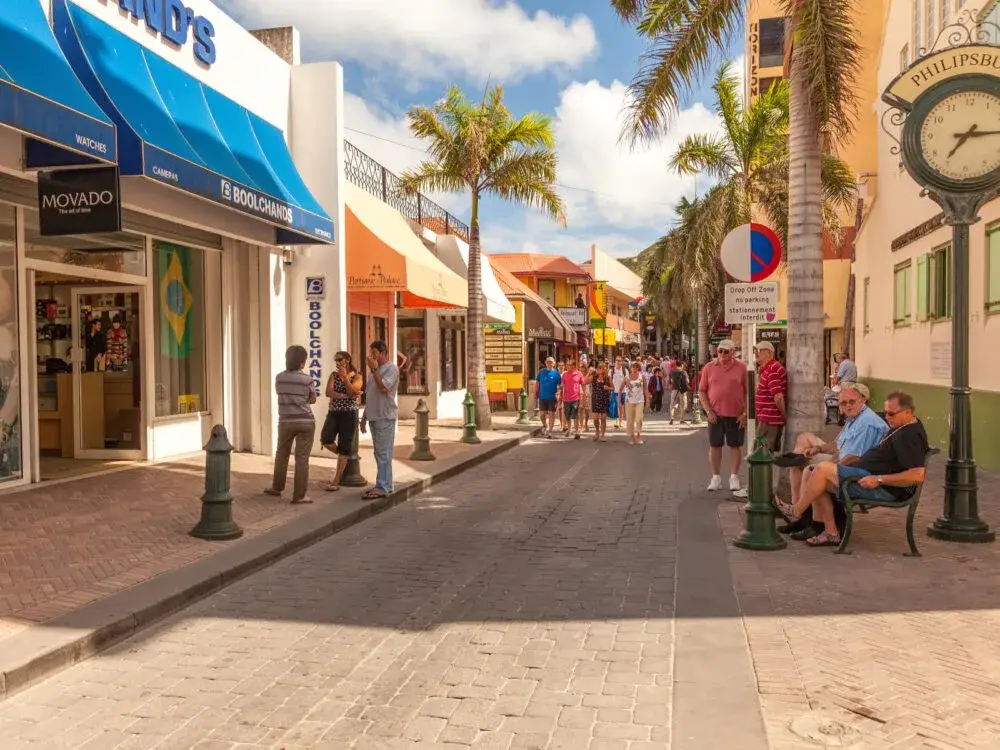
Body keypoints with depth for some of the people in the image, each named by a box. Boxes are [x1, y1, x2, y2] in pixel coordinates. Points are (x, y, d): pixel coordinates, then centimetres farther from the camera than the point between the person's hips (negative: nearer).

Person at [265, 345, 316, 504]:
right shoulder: (307, 379, -10)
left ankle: (277, 487, 34)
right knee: (302, 458, -1)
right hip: (305, 421, -3)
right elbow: (312, 400, 2)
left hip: (285, 421, 4)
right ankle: (299, 496, 2)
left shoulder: (279, 378, 0)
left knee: (281, 454, 20)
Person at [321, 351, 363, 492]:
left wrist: (344, 376, -19)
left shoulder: (357, 376, 1)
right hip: (333, 412, 3)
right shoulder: (334, 375, 8)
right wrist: (346, 396, -15)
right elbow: (328, 392, -6)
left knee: (343, 447, -3)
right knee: (325, 439, -18)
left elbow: (352, 391, -16)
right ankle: (343, 457, 14)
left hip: (349, 413, -3)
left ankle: (336, 482, 2)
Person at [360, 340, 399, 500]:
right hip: (374, 416, 9)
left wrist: (374, 369, -19)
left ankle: (382, 487, -7)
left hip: (385, 417, -9)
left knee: (383, 453, -8)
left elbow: (384, 388, -21)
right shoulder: (373, 371, 18)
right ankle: (386, 485, 18)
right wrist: (364, 417, 19)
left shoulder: (391, 369, -7)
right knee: (380, 453, 11)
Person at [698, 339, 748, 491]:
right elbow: (702, 391, 5)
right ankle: (716, 477, 16)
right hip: (715, 414, 1)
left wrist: (745, 413, -5)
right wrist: (708, 411, -4)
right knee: (715, 445, 6)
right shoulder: (709, 368, 3)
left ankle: (734, 477, 15)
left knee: (735, 445, 5)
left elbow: (748, 392, 1)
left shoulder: (741, 368, 0)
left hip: (736, 415, -1)